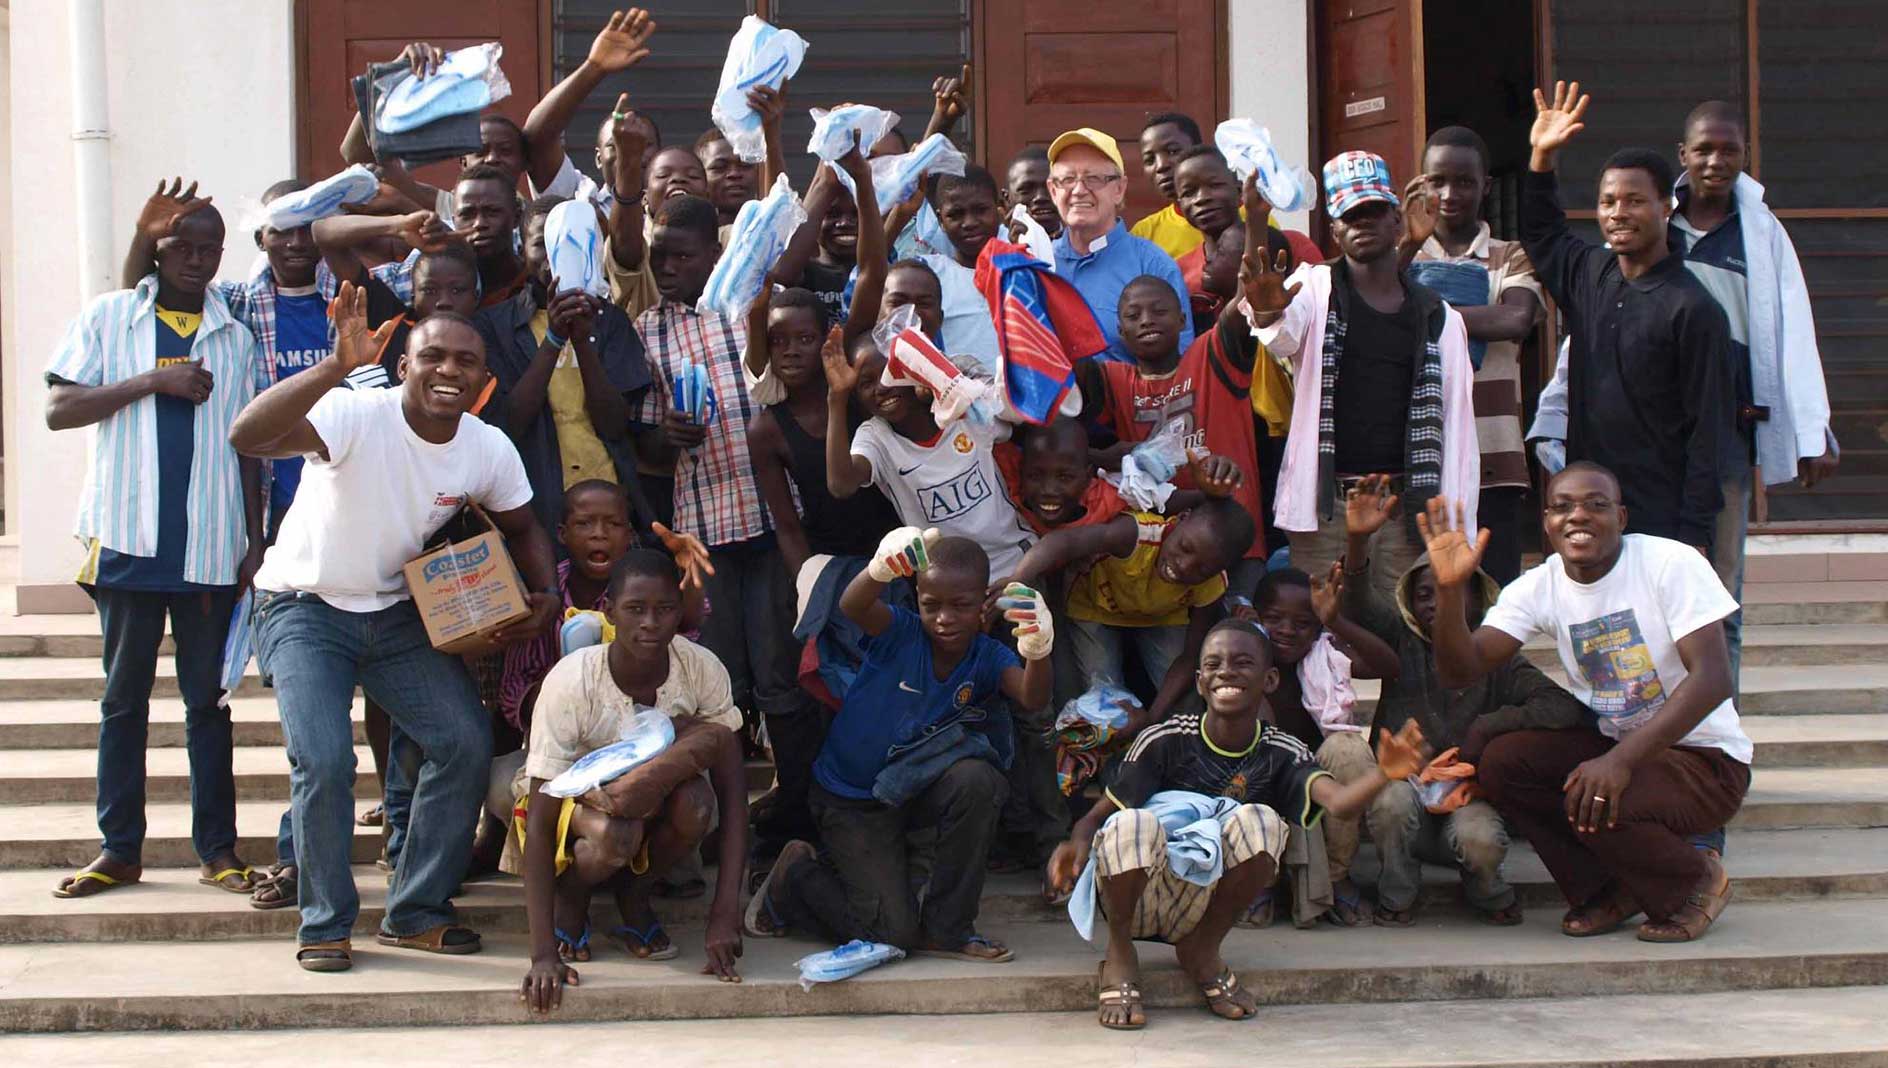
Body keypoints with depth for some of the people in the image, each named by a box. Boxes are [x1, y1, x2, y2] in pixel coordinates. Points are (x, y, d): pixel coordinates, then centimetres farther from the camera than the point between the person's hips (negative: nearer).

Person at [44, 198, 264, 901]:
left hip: (213, 547, 1)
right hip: (128, 542, -1)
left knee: (209, 699, 5)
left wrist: (256, 541, 6)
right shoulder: (108, 317, 5)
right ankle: (120, 848, 12)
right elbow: (59, 409, -2)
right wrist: (151, 382, -12)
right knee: (124, 697, 5)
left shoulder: (236, 337, 11)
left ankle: (217, 848, 9)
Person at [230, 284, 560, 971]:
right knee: (325, 759, -21)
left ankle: (415, 912, 11)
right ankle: (325, 924, 1)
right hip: (305, 607, -5)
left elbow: (521, 529, 12)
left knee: (468, 743, -7)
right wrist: (337, 366, -56)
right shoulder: (357, 416, -26)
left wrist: (545, 596, -9)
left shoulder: (489, 450, -8)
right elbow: (247, 436, -44)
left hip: (396, 612, 5)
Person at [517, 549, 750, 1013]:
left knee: (696, 803, -32)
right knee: (615, 832, -37)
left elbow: (732, 794, -20)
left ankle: (634, 897, -2)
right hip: (574, 797, -3)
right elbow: (540, 823, -29)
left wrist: (725, 914, -31)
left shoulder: (702, 669, -21)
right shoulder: (571, 682, -29)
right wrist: (543, 953, -36)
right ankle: (570, 897, -2)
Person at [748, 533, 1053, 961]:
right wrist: (881, 569, -63)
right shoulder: (900, 633, -17)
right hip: (850, 802, -4)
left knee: (979, 779, -29)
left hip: (914, 792, 4)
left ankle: (947, 929, -14)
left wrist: (1038, 653, -53)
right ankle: (799, 875, 16)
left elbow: (1031, 697, -29)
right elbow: (853, 606, -39)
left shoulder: (988, 657, -9)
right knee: (893, 931, -13)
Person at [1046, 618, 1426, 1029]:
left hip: (1201, 908, 2)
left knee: (1261, 821, -25)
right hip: (1135, 900, -2)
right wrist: (1078, 842, -31)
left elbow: (1338, 802, -23)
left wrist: (1383, 775, -45)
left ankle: (1202, 951, -3)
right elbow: (1100, 813, -7)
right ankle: (1120, 957, -8)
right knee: (1132, 823, -35)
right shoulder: (1165, 741, -8)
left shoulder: (1281, 755, -4)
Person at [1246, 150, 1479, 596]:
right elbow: (1282, 337, -17)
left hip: (1407, 508, 2)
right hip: (1326, 508, -2)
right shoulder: (1314, 289, 6)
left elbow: (1458, 433, 13)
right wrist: (1267, 313, -43)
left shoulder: (1439, 317, 13)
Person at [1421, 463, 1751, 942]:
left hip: (1704, 758, -6)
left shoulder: (1670, 564, -16)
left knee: (1592, 806, -31)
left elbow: (1712, 678, -25)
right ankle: (1608, 889, 5)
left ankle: (1696, 881, 1)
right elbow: (1459, 673, -11)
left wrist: (1620, 760, -35)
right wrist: (1450, 589, -30)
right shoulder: (1538, 588, -2)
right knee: (1500, 761, -16)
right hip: (1612, 745, 6)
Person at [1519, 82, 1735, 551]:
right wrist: (1541, 158, 18)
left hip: (1660, 526, -6)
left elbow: (1709, 429, -10)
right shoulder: (1588, 274, 10)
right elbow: (1541, 232, 32)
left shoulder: (1693, 309, -10)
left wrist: (1694, 533, -13)